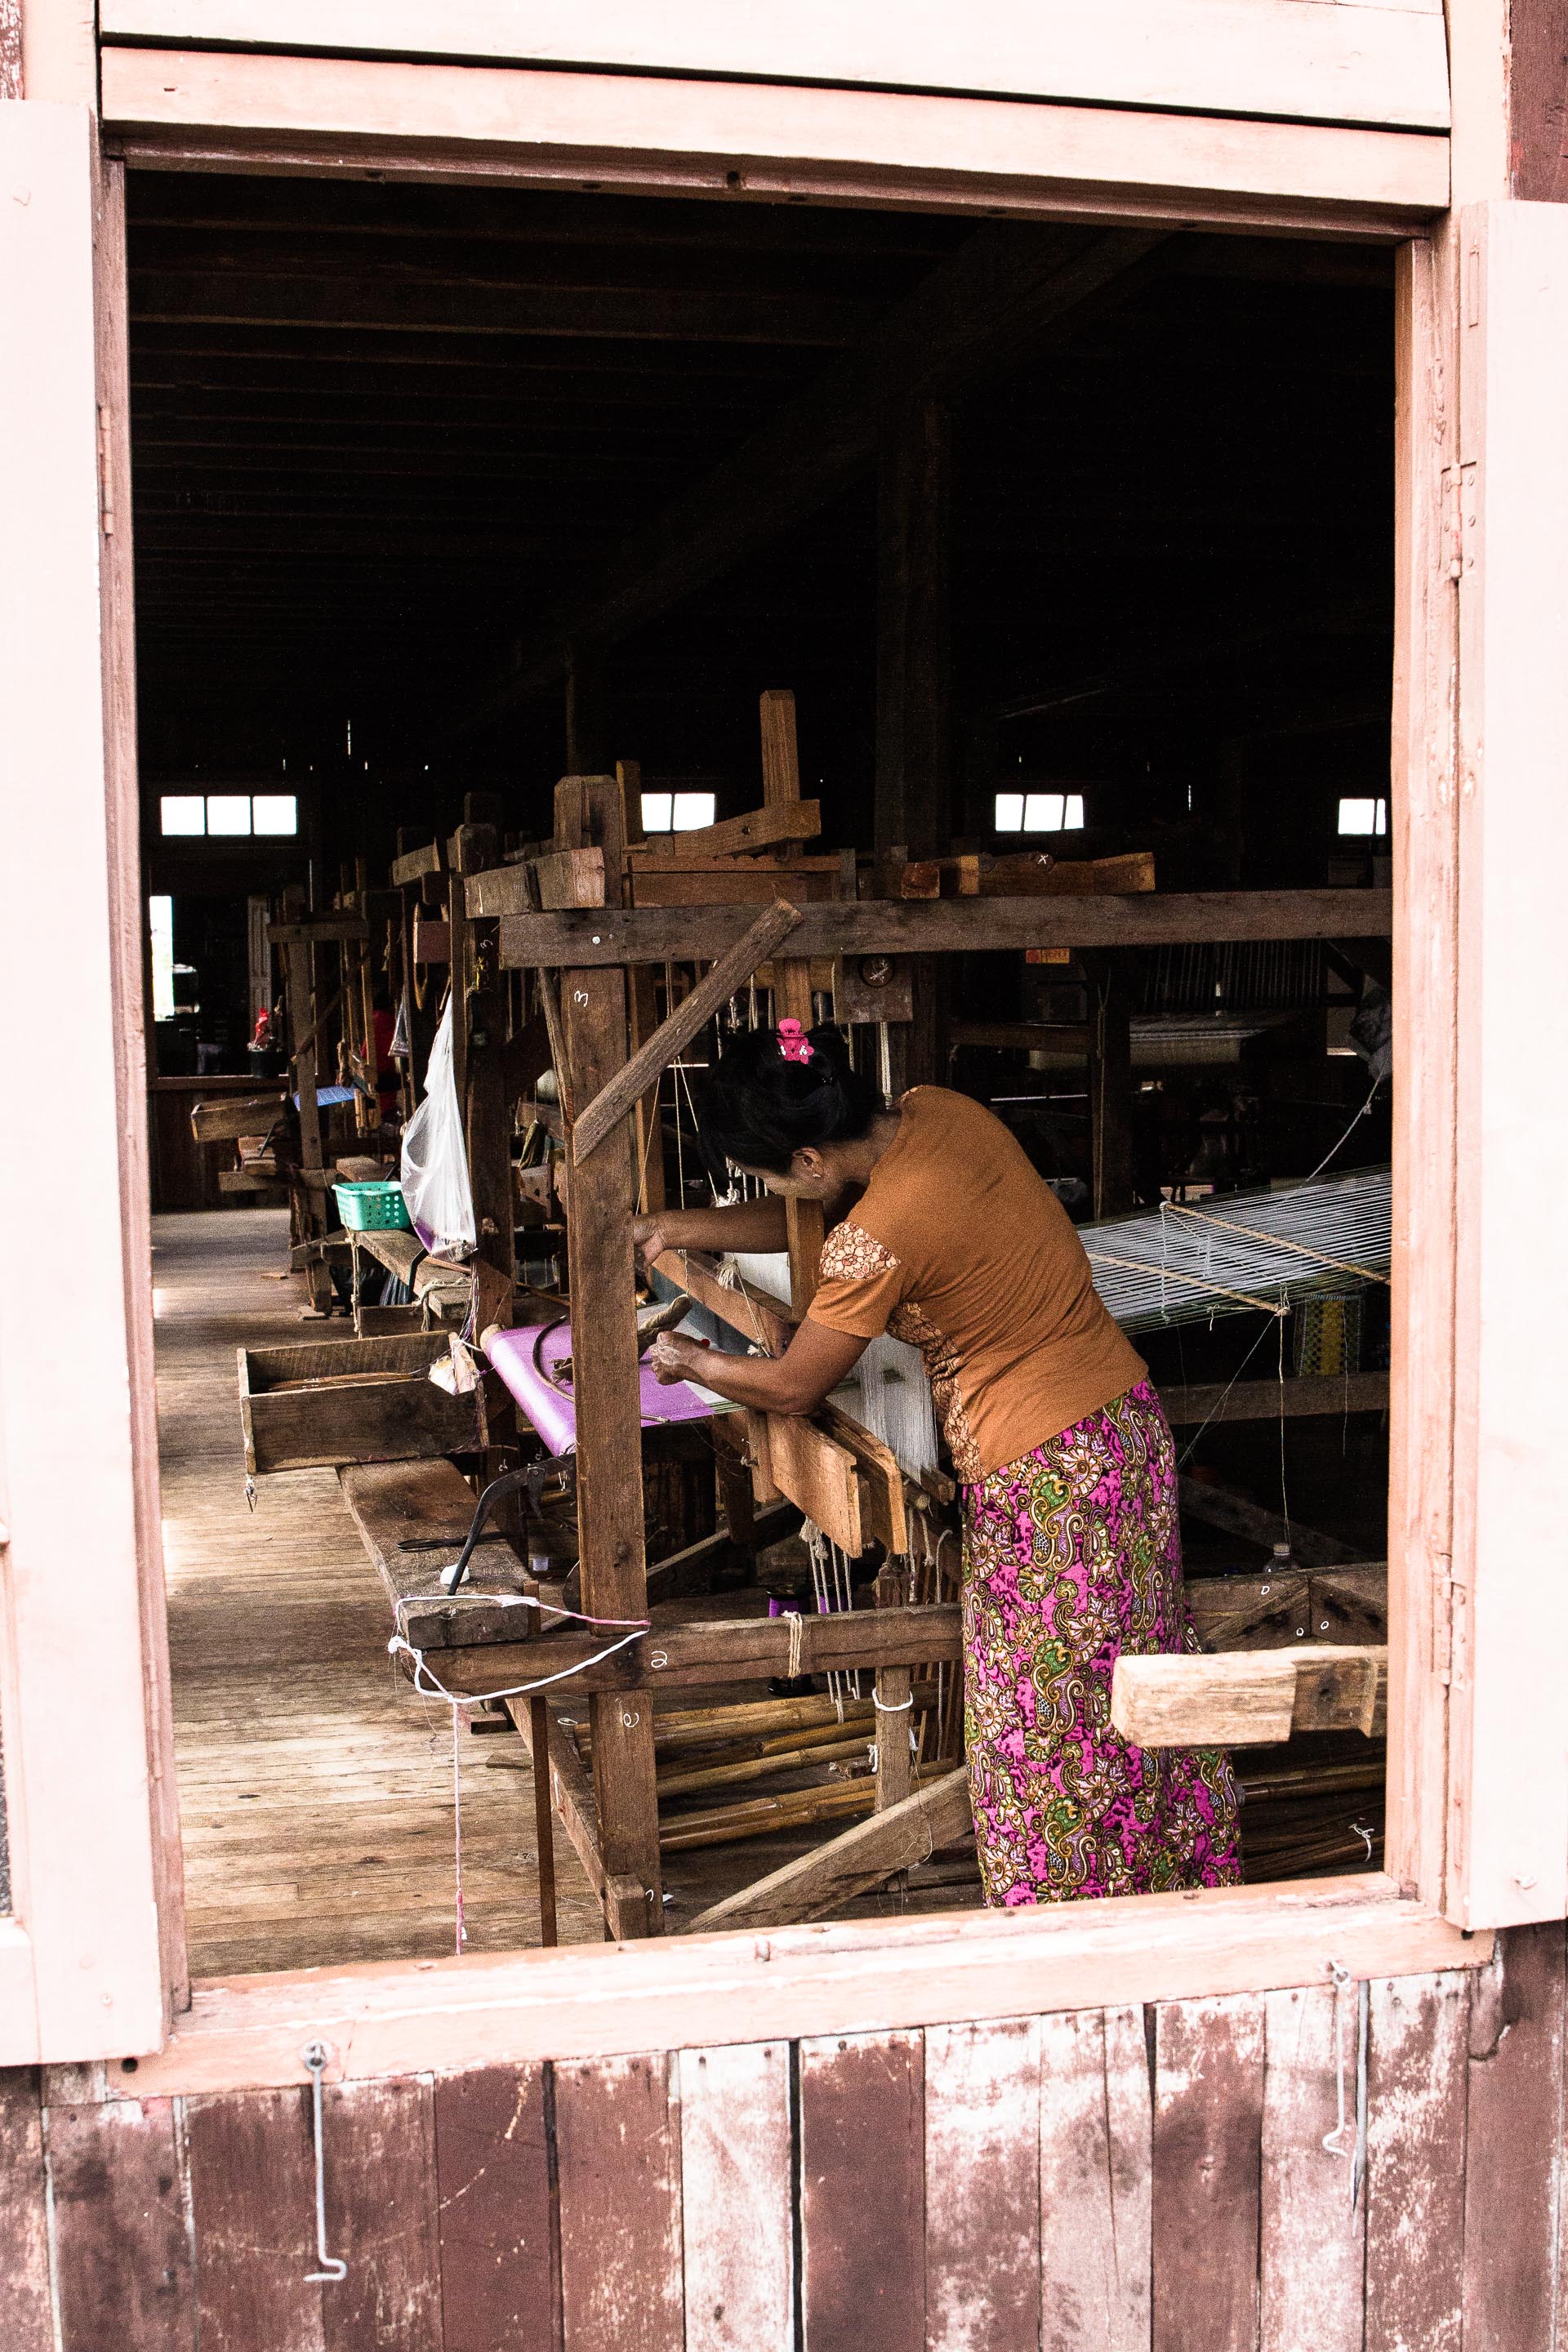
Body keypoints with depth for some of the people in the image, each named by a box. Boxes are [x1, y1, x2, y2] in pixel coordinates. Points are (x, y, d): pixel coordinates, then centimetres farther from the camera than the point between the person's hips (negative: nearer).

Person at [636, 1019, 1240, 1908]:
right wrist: (685, 1227, 15)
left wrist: (691, 1361, 10)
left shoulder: (878, 1238, -24)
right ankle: (1181, 1874, 37)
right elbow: (824, 1217, 17)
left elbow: (793, 1387, -8)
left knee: (1046, 1727, 9)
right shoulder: (940, 1111, -1)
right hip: (1128, 1417, 9)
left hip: (1045, 1472, -9)